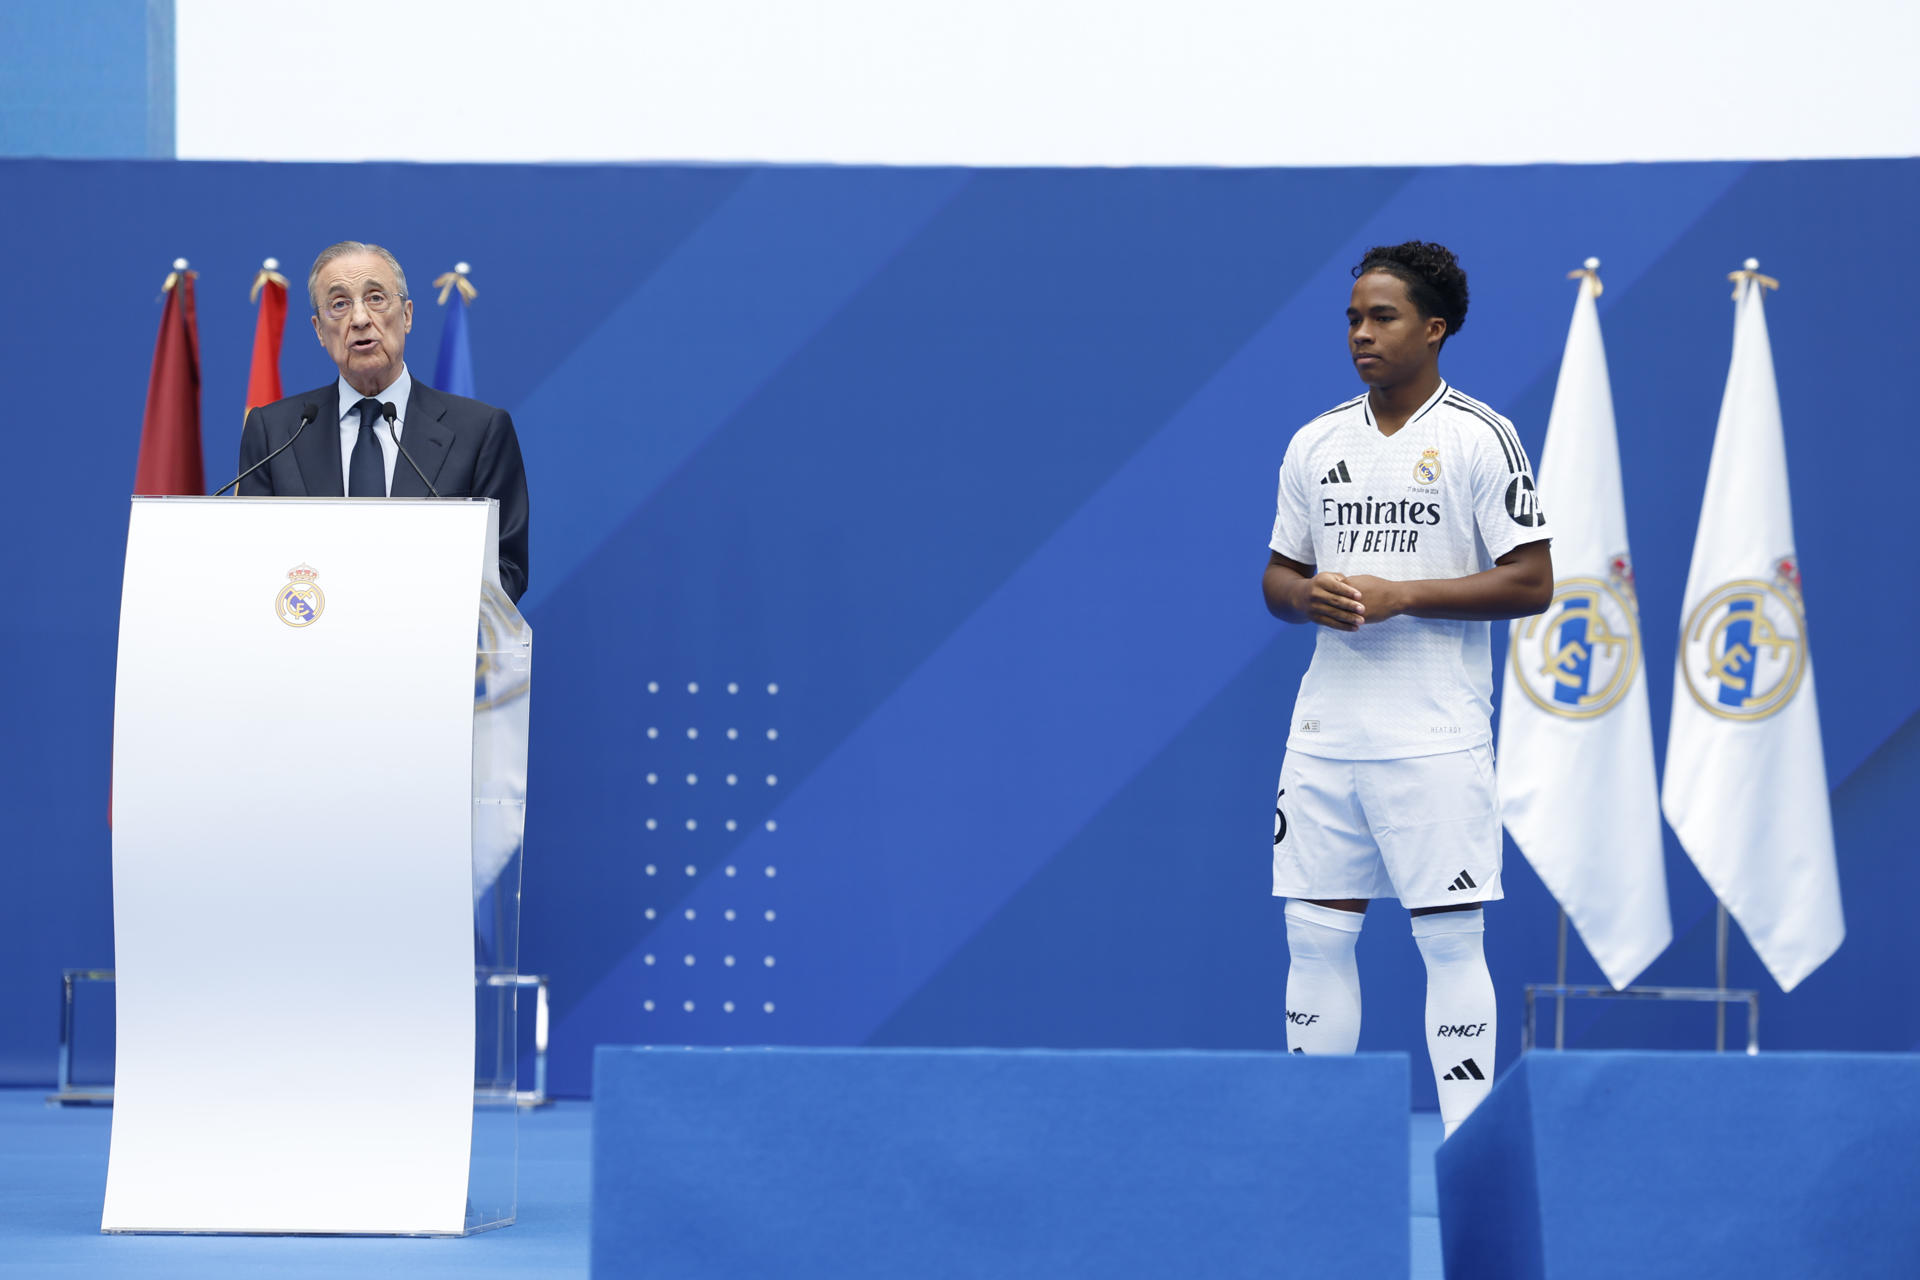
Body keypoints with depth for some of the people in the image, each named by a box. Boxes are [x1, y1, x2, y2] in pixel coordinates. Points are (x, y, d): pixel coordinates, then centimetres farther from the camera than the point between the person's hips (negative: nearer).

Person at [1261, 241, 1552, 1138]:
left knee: (1450, 939, -4)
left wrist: (1401, 596, -15)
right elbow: (1277, 579, 17)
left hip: (1436, 738, -5)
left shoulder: (1479, 438, -4)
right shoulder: (1315, 443, 12)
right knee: (1315, 933, 5)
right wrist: (1308, 594, -7)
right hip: (1326, 727, 5)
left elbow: (1530, 583, -8)